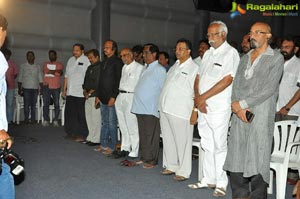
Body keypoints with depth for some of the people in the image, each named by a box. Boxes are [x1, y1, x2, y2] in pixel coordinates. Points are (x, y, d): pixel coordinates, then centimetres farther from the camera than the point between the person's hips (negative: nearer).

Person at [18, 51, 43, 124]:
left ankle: (33, 120, 4)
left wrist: (41, 88, 1)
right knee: (26, 105, -6)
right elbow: (20, 79, 7)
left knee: (33, 105, 0)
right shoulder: (23, 66, 9)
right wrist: (19, 89, 0)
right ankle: (26, 120, 0)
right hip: (26, 88, -1)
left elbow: (40, 79, 10)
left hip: (35, 88, 1)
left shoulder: (38, 67, 13)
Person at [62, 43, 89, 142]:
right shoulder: (70, 60, 14)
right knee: (69, 113, 10)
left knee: (81, 115, 0)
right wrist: (64, 89, 16)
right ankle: (71, 133, 22)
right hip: (70, 92, 6)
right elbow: (66, 76, 18)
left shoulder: (86, 60, -5)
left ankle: (82, 135, 8)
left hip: (81, 92, -6)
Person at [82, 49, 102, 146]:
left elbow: (98, 83, -15)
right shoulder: (89, 67, 19)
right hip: (88, 97, 9)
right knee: (89, 117, 11)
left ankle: (96, 139, 0)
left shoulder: (100, 67, -9)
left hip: (95, 96, -9)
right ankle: (91, 137, 19)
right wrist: (84, 90, 5)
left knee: (96, 117, -6)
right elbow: (85, 80, 21)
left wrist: (90, 92, -11)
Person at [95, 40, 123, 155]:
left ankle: (112, 147, 8)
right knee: (104, 122, 13)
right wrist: (98, 96, 15)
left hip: (112, 98, -7)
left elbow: (118, 81, -14)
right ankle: (103, 144, 21)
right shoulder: (104, 62, 16)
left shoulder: (117, 62, -8)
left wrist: (113, 97, -17)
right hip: (103, 98, 7)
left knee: (112, 123, -1)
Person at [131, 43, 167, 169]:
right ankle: (143, 157, 26)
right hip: (140, 108, 8)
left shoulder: (159, 70, -9)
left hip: (151, 109, -8)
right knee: (142, 134, 15)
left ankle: (151, 160, 9)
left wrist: (160, 108, -12)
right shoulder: (146, 68, 16)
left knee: (151, 136, 0)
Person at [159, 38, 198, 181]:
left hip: (180, 111, -8)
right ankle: (171, 166, 29)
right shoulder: (175, 66, 16)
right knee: (168, 139, 15)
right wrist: (162, 104, 17)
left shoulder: (194, 68, -7)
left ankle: (183, 171, 10)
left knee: (182, 141, 0)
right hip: (165, 109, 8)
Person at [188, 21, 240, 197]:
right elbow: (199, 77, 14)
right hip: (203, 107, 7)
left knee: (219, 146, -1)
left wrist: (202, 97, -13)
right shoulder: (208, 53, 16)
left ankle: (221, 184, 10)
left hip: (219, 108, -7)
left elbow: (226, 81, -17)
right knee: (207, 145, 13)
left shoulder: (231, 53, -6)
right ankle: (208, 179, 24)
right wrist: (198, 99, -4)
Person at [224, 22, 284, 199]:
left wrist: (242, 103, -11)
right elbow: (236, 84, 13)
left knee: (257, 159, -4)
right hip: (239, 114, 6)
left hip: (261, 115, -5)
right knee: (236, 156, 6)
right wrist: (237, 106, -5)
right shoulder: (245, 58, 19)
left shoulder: (276, 58, 0)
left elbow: (269, 89, -10)